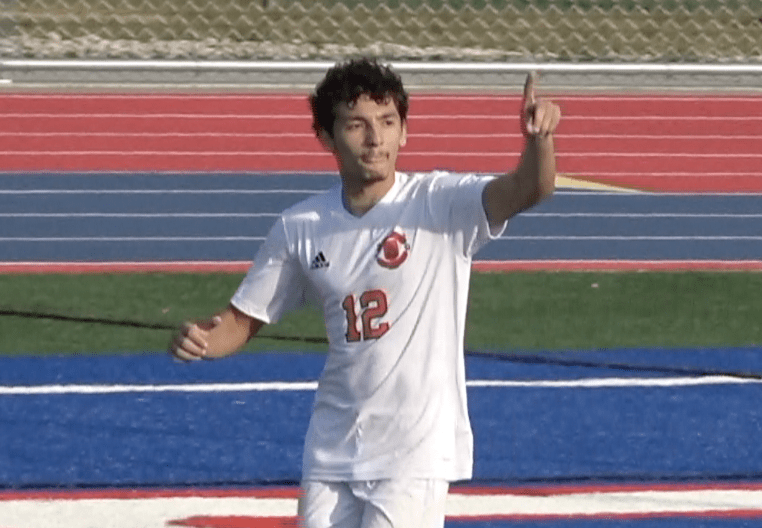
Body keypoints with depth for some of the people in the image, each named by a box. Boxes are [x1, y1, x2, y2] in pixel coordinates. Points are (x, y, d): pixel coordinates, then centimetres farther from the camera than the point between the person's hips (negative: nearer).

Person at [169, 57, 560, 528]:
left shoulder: (441, 204, -10)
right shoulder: (301, 228, 2)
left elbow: (530, 189, -27)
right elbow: (243, 321, 9)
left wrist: (539, 137, -49)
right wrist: (196, 340, -13)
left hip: (417, 451, -5)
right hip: (334, 450, 5)